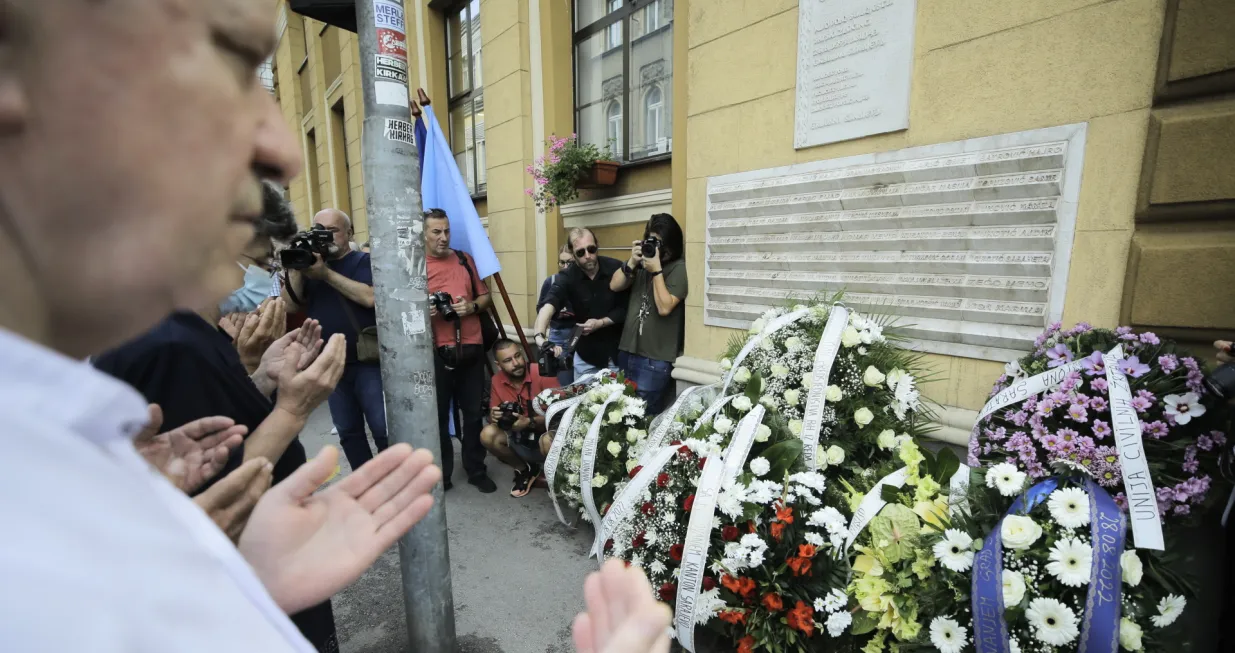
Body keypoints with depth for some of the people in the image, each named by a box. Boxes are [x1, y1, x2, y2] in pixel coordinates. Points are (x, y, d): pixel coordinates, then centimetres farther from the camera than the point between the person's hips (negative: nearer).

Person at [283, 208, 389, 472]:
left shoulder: (364, 261, -2)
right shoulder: (309, 262, 11)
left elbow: (370, 297, -21)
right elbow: (289, 304, 2)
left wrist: (325, 273, -20)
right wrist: (296, 269, -11)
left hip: (368, 362, -5)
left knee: (383, 430, -2)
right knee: (348, 432, 14)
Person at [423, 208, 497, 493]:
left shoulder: (465, 260, 10)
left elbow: (486, 297, 14)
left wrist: (472, 306, -7)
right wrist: (423, 312, -23)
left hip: (471, 348, 3)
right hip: (435, 352, -3)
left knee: (474, 413, 12)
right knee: (438, 415, 7)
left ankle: (476, 470, 28)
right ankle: (440, 473, 25)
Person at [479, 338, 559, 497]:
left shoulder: (543, 374, -19)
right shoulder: (497, 381, -5)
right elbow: (493, 417, 5)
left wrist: (530, 422, -31)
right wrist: (493, 417, -19)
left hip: (544, 434, -5)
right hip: (518, 439, 5)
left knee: (549, 441, -37)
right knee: (487, 434, -20)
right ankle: (524, 469, 6)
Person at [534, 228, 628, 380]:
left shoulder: (616, 268, -14)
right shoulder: (567, 277, -16)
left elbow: (626, 308, -9)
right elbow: (548, 305, -34)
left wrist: (600, 323, -22)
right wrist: (540, 335, -52)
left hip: (617, 352, 0)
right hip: (585, 355, 1)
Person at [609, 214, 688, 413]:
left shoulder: (679, 268, -9)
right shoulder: (643, 262, 8)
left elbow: (664, 307, -17)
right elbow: (615, 286, 3)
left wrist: (656, 270, -18)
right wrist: (632, 262, -9)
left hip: (655, 359, -6)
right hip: (627, 350, 6)